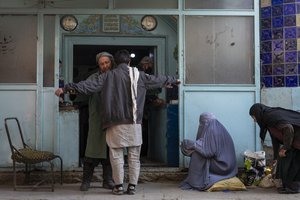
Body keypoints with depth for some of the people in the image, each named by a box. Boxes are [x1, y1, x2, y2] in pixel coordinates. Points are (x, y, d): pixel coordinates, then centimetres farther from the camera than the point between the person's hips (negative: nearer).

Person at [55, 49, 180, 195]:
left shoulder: (109, 75, 0)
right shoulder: (139, 75, 8)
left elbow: (89, 85, -7)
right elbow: (157, 80, 22)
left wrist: (66, 88, -5)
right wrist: (173, 80, 40)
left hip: (116, 123, -2)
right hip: (135, 123, 2)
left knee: (116, 155, 6)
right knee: (134, 156, 8)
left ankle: (119, 186, 7)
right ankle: (132, 186, 9)